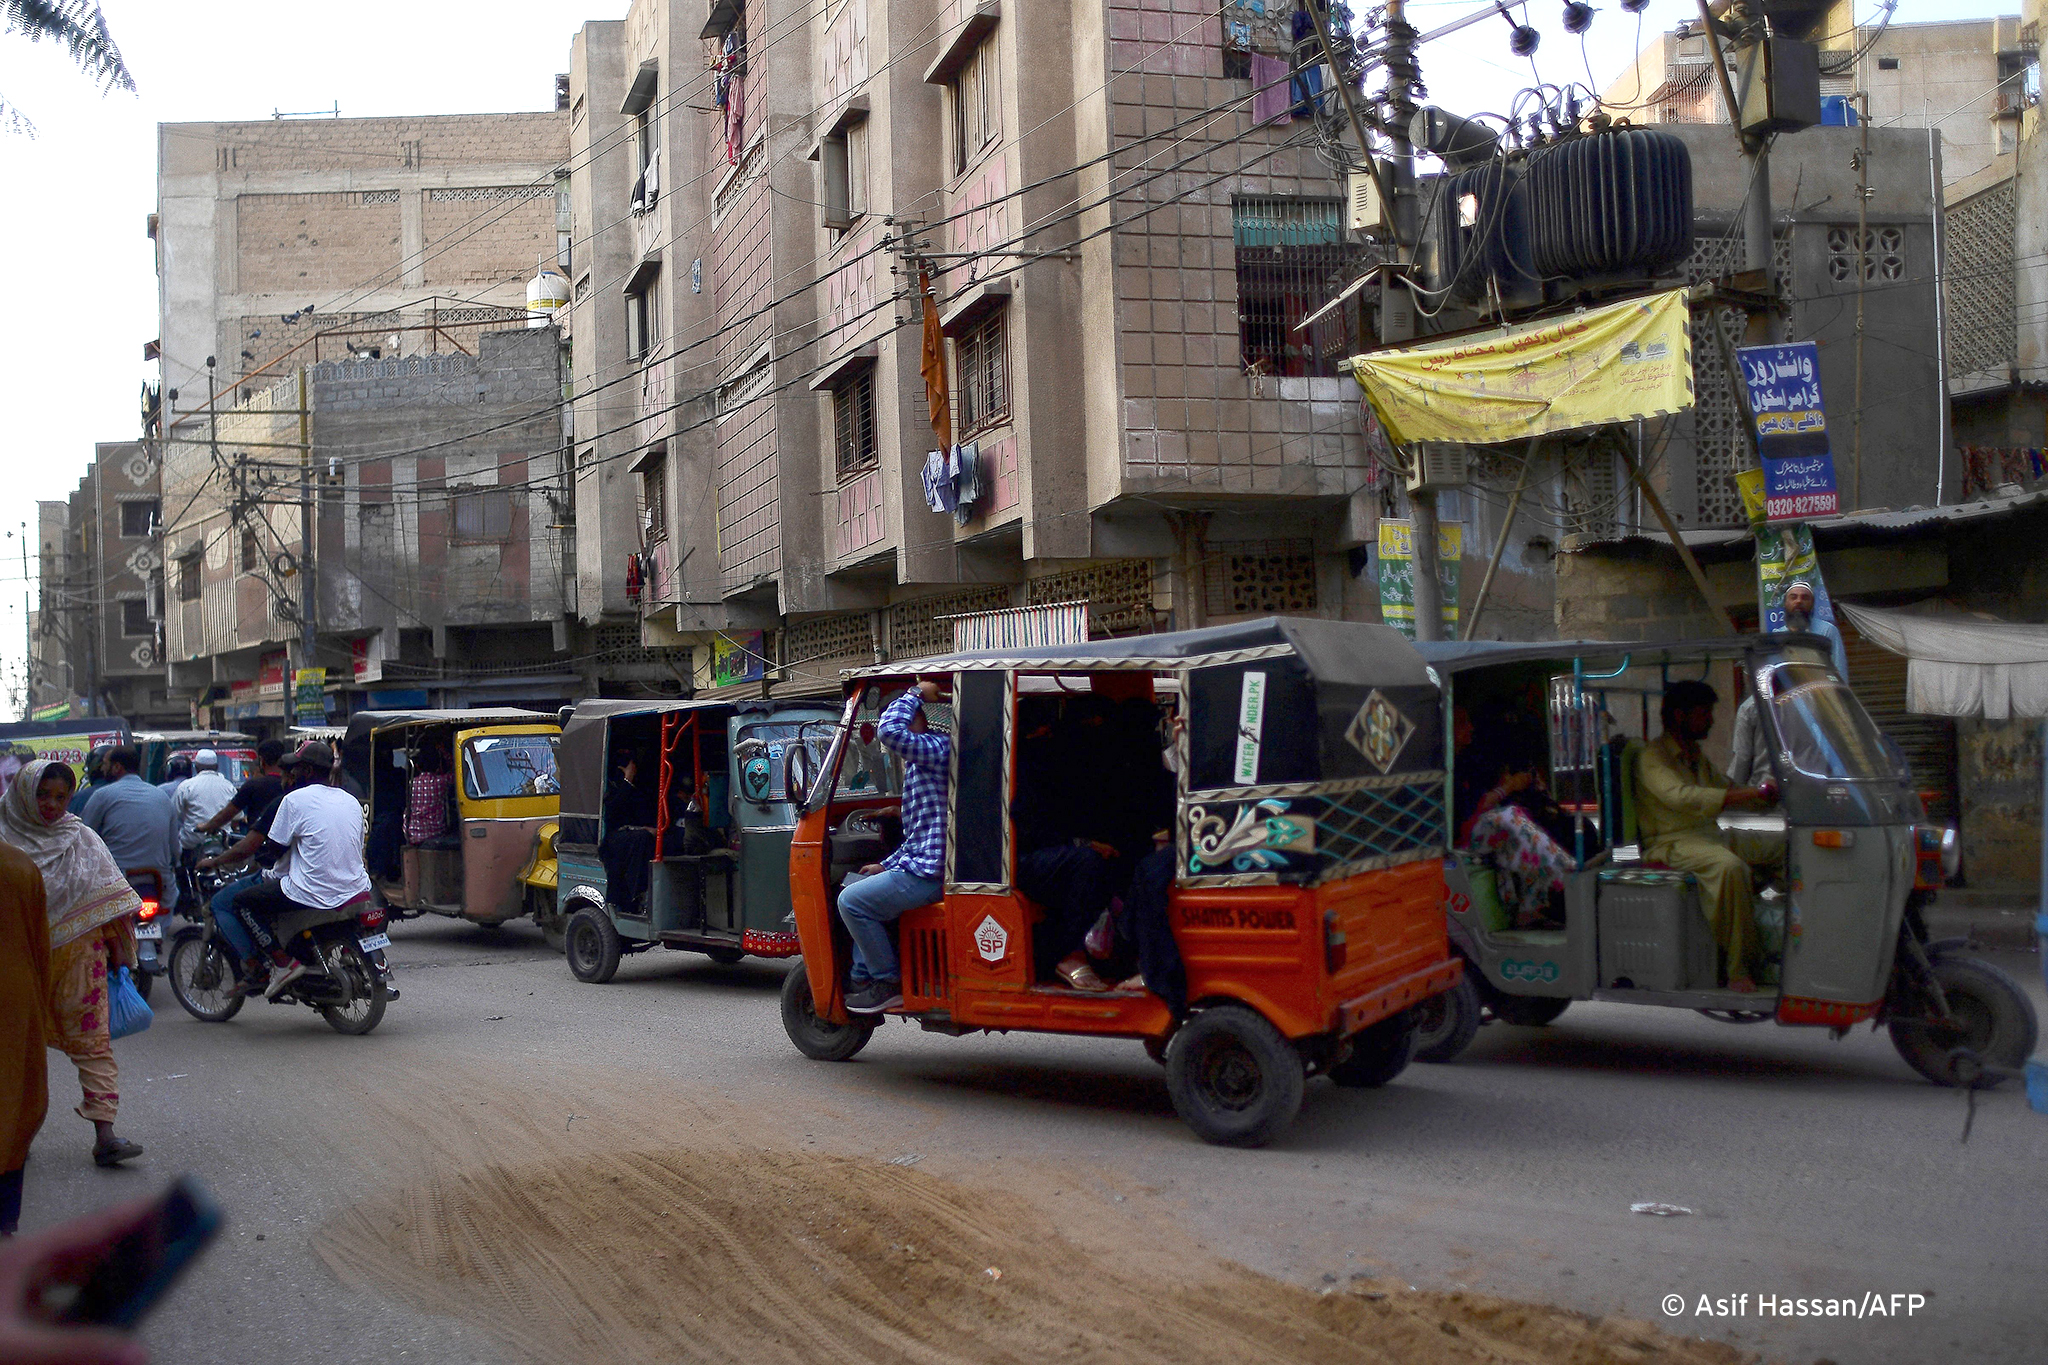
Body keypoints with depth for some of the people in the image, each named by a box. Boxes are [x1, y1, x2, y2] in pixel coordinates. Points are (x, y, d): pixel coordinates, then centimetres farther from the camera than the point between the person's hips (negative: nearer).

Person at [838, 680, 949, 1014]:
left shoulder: (938, 747, -11)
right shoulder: (918, 762, 22)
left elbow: (889, 731, -28)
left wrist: (917, 694, -13)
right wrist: (886, 865, 21)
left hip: (928, 873, -11)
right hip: (918, 864, 11)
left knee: (852, 900, -12)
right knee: (854, 886, 23)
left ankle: (889, 984, -6)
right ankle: (863, 975, 17)